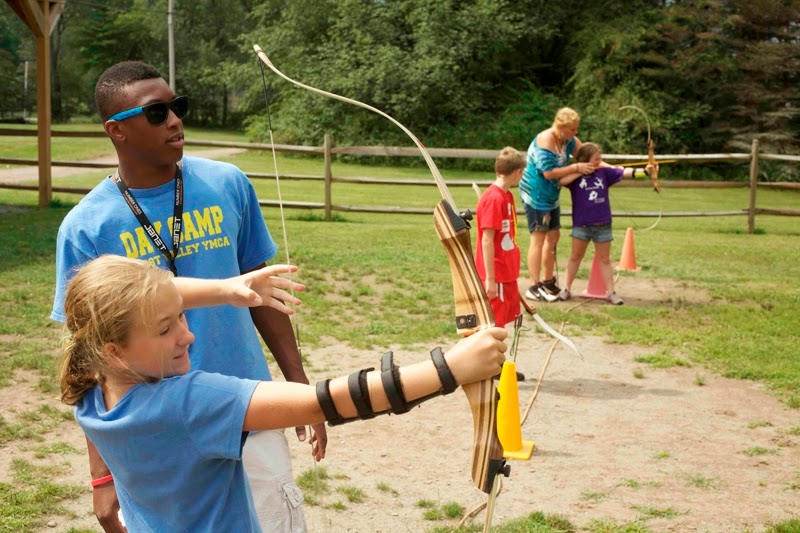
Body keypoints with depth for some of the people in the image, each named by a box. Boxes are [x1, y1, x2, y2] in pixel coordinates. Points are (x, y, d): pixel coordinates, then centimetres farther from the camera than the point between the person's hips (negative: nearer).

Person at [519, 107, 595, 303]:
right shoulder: (545, 140, -22)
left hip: (551, 196, 9)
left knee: (553, 235, 13)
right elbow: (549, 172, -27)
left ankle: (548, 282, 25)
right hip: (536, 194, -9)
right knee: (538, 237, -9)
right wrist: (576, 168, -22)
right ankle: (535, 287, -6)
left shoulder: (569, 141, 3)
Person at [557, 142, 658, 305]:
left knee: (604, 259, 10)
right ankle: (566, 289, 21)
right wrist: (581, 170, -20)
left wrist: (645, 170, -18)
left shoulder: (604, 172, 1)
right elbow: (561, 180, -23)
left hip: (603, 224, 2)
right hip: (581, 223, -1)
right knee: (576, 256, 10)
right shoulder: (575, 175, -5)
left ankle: (611, 292, 15)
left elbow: (625, 172, -6)